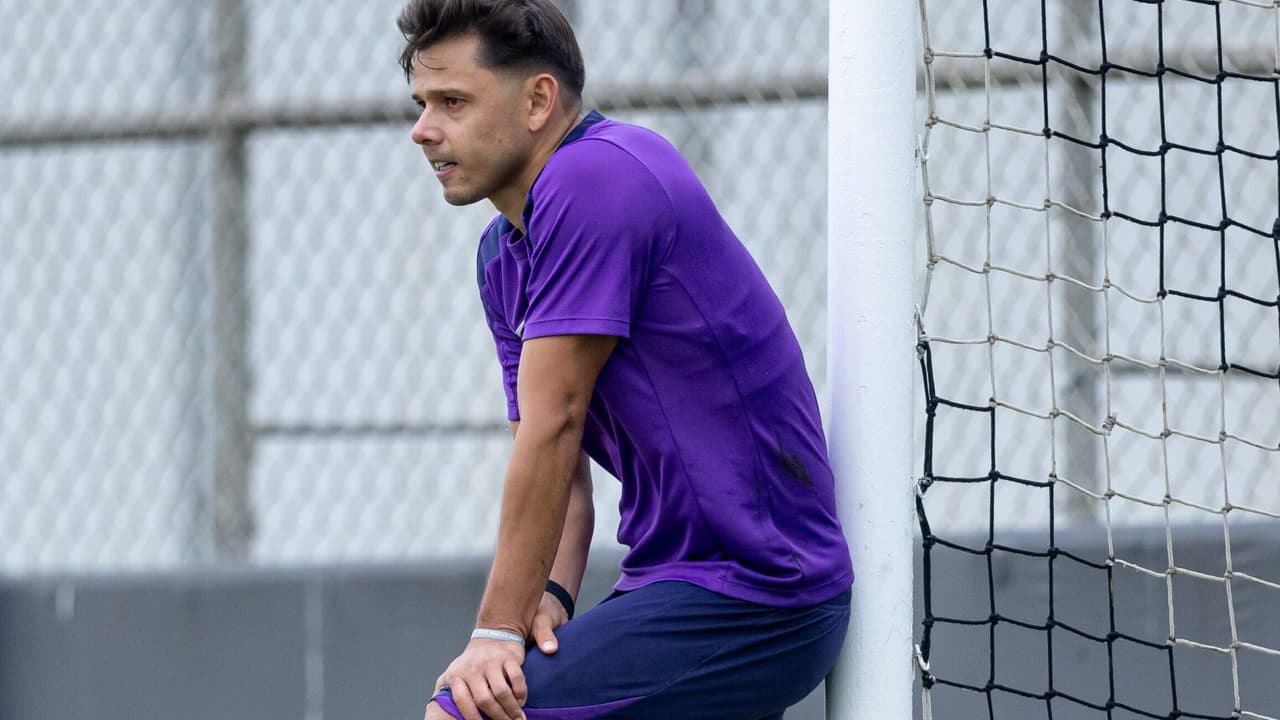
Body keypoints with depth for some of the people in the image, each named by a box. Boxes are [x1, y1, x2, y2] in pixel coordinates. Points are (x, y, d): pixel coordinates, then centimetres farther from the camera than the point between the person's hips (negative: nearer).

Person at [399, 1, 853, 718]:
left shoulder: (594, 177, -16)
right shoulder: (503, 253, 14)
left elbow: (553, 430, -19)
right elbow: (565, 470, 10)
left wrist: (499, 627, -18)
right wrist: (547, 597, -9)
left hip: (749, 597, -10)